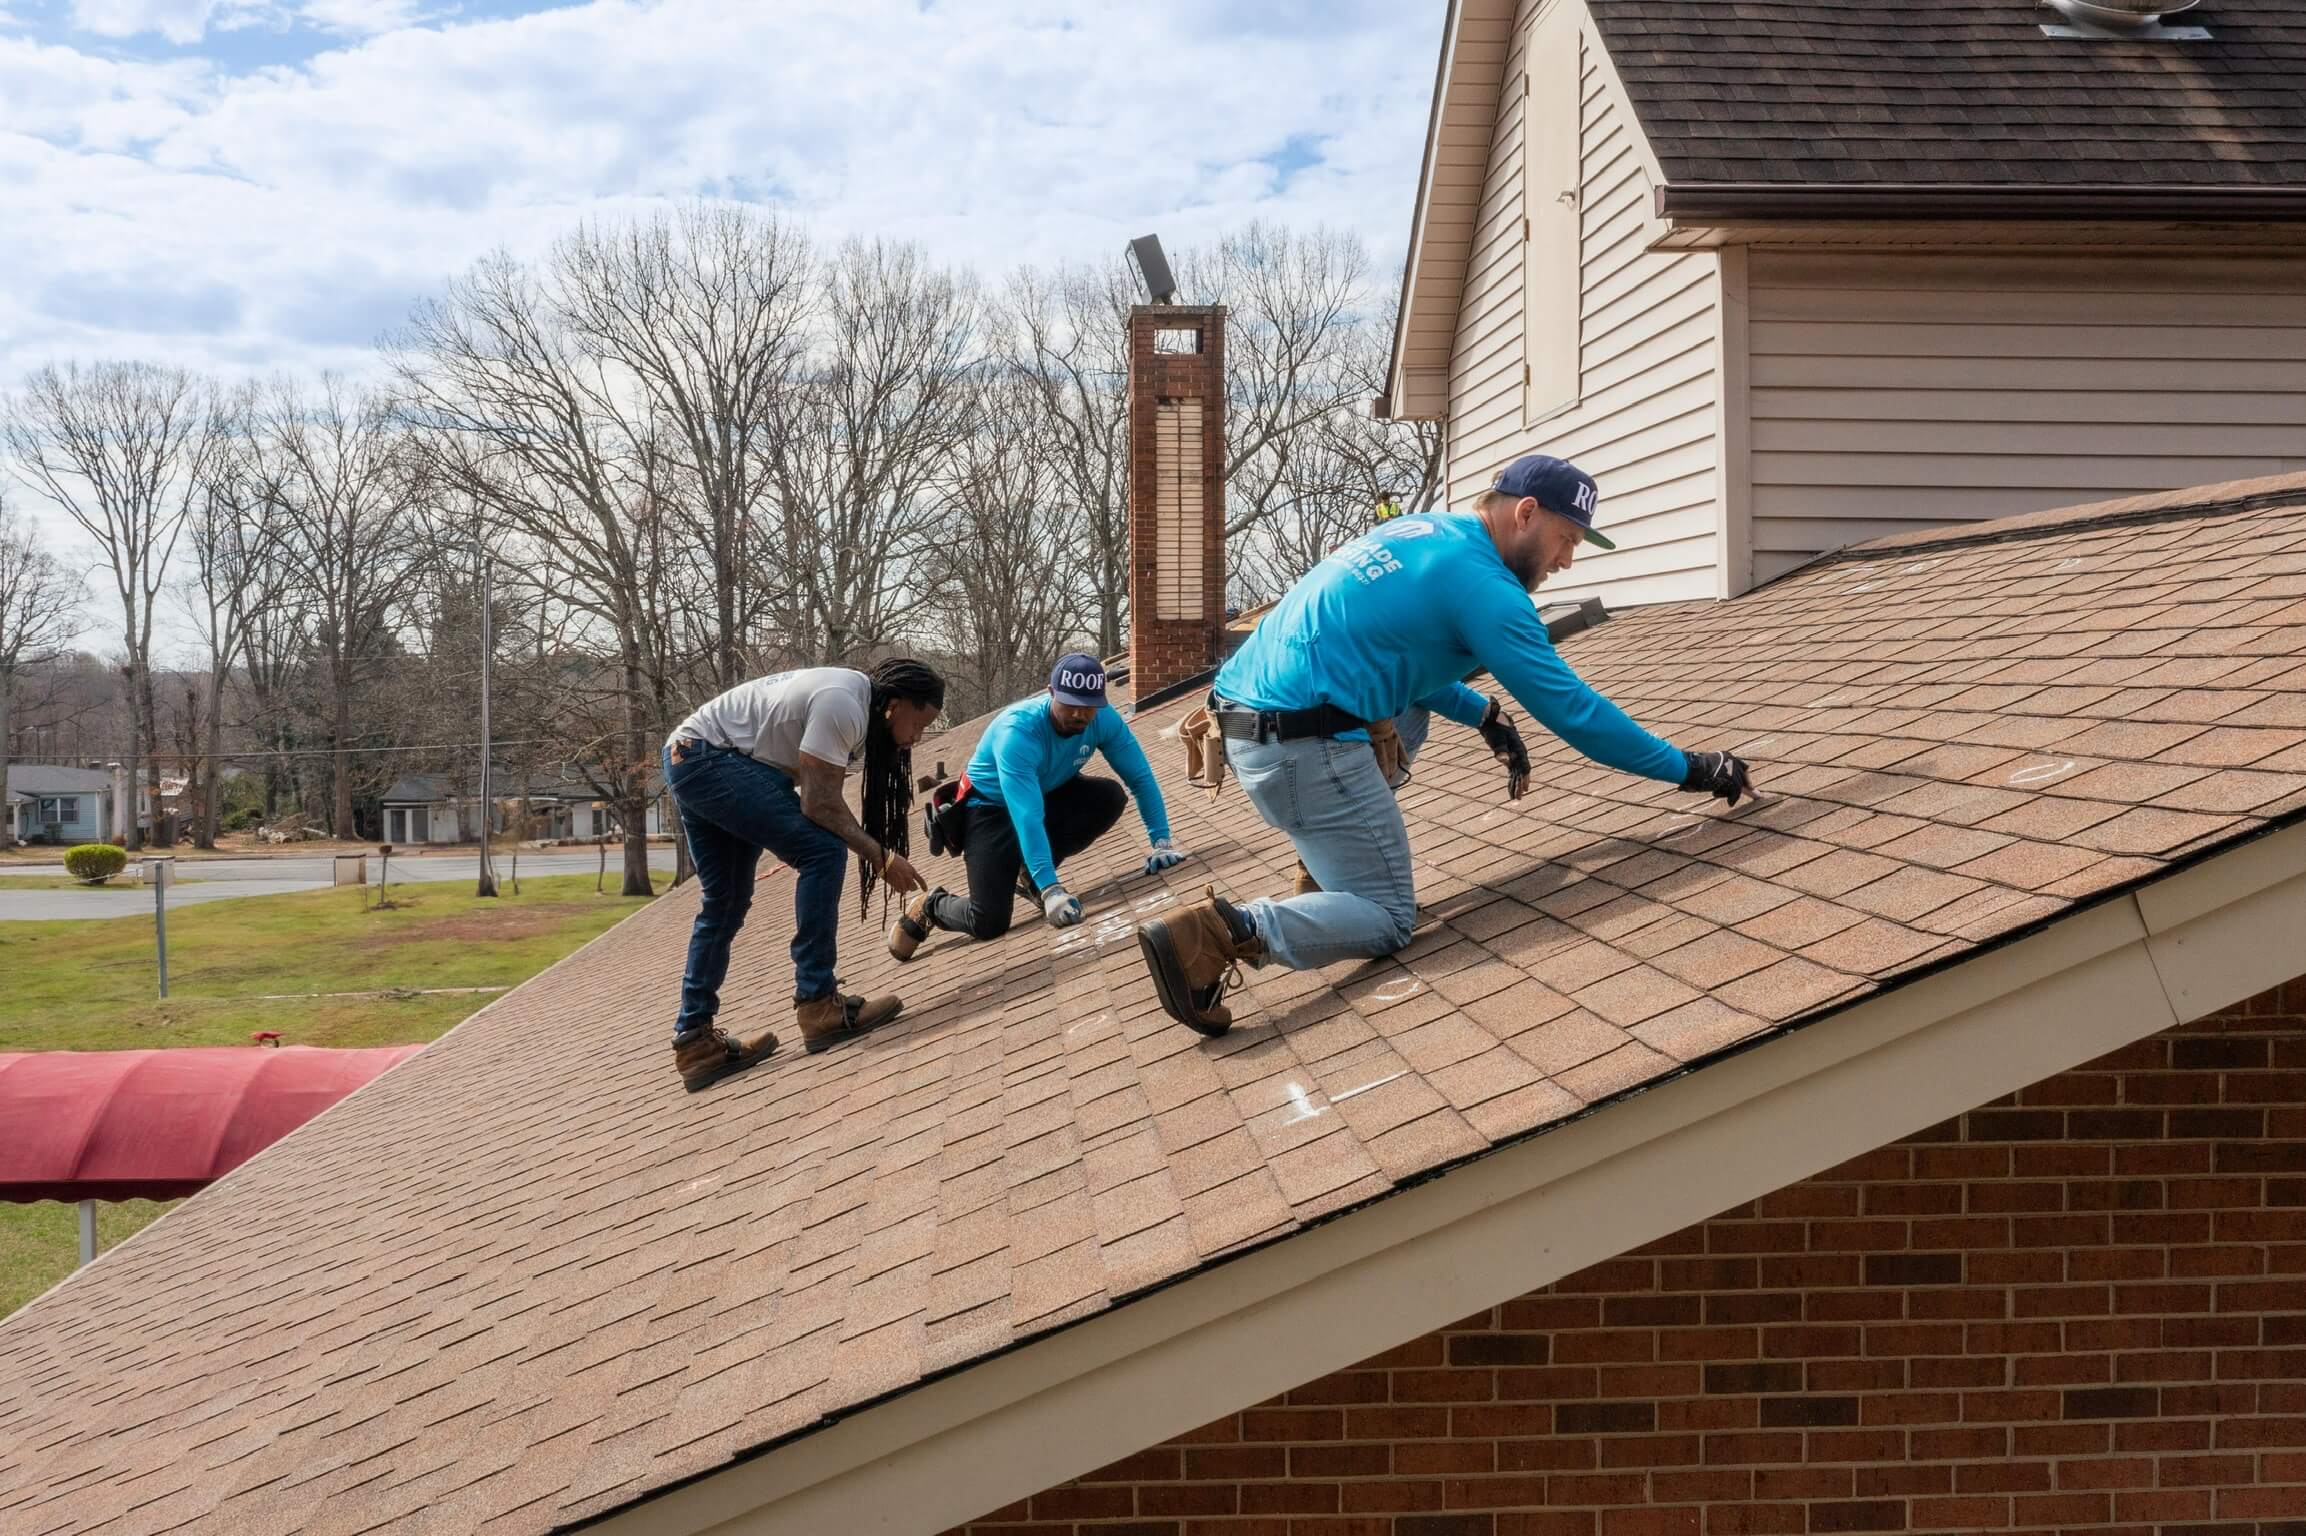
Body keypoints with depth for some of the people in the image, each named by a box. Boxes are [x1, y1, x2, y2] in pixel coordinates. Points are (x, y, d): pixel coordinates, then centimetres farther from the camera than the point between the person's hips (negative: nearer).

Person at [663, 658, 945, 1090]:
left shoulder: (852, 700, 10)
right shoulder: (842, 706, -20)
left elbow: (821, 795, 12)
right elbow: (821, 804, -21)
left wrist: (872, 854, 9)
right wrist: (881, 856, -14)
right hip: (709, 758, -11)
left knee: (725, 903, 14)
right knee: (822, 851, -17)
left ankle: (695, 1040, 17)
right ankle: (817, 1003, -15)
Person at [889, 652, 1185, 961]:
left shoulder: (1104, 719, -21)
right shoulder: (1017, 731, -36)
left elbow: (1140, 776, -12)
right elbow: (1026, 817, -43)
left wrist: (1162, 840, -23)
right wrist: (1050, 890, -50)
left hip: (1048, 795, 6)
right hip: (991, 808, -6)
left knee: (1110, 797, -24)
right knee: (989, 923, -20)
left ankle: (1030, 874, -3)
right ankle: (929, 906, 16)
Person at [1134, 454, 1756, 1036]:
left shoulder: (1419, 532, 17)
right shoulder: (1483, 585, -9)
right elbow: (1570, 708, -9)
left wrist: (1483, 715, 23)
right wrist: (1687, 767, -1)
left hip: (1247, 713, 9)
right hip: (1306, 747, -9)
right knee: (1388, 920, 0)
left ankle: (1329, 869, 22)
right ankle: (1227, 931, -21)